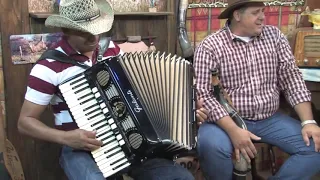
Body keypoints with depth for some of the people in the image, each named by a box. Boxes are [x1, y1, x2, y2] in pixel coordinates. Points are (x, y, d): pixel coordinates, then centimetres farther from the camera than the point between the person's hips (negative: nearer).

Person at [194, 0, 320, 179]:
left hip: (271, 119, 4)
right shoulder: (210, 46, -8)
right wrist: (232, 130, -27)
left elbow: (292, 79, 3)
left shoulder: (274, 36, 5)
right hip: (227, 120, -4)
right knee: (212, 146, -34)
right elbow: (203, 94, -15)